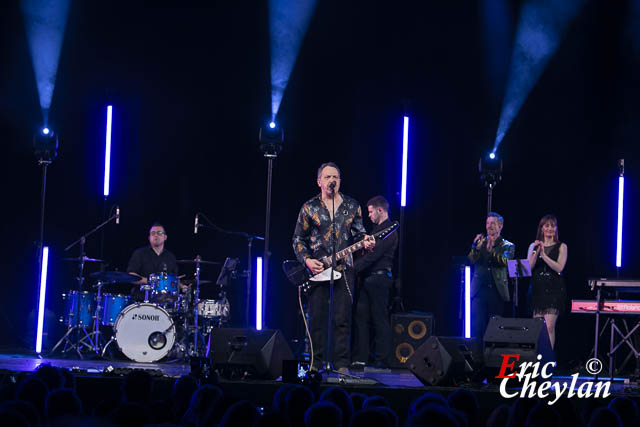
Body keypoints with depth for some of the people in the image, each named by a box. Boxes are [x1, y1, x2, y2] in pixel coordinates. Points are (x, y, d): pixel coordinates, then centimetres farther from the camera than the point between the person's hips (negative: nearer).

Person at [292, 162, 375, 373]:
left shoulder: (352, 206, 10)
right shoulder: (309, 208, 5)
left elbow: (359, 233, 15)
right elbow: (298, 239, 8)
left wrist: (365, 241, -8)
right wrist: (307, 260, -7)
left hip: (343, 270, 1)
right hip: (317, 269, -1)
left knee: (343, 319, -3)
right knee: (317, 318, 0)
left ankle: (342, 364, 1)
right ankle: (316, 364, 7)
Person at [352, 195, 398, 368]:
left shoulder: (389, 231, -12)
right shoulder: (376, 229, 20)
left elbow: (374, 255, -20)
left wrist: (353, 268, -22)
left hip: (379, 278, -10)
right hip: (368, 279, 10)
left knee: (379, 320, -5)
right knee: (360, 316, 6)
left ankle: (380, 359, -1)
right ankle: (360, 358, 8)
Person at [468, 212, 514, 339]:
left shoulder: (507, 246, 9)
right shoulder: (481, 242, 15)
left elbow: (505, 261, -10)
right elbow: (471, 260, 2)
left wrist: (491, 250, -23)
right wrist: (476, 248, -17)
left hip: (497, 291, -1)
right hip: (479, 289, 1)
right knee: (477, 325, -7)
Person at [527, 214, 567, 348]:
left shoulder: (561, 247, 4)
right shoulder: (533, 246, 12)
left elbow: (559, 268, -8)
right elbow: (529, 267, 2)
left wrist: (544, 255, -16)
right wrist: (536, 252, -12)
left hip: (554, 290, -3)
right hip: (537, 288, 3)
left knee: (549, 326, -12)